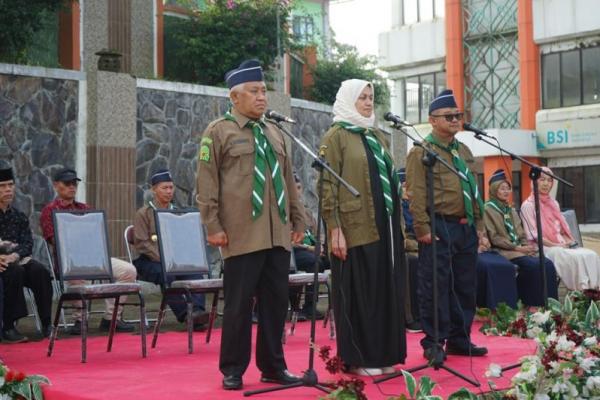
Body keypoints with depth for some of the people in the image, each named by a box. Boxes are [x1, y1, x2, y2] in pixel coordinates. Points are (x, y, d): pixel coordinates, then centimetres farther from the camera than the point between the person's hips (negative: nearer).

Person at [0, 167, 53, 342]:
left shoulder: (19, 217, 15)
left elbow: (28, 244, 3)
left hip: (18, 260, 3)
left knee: (41, 271, -26)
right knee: (15, 271, -35)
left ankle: (47, 324, -20)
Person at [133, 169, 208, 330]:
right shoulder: (143, 213, 3)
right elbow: (142, 244, -7)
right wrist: (163, 259, -19)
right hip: (149, 262, -4)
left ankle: (197, 310, -42)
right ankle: (184, 315, -36)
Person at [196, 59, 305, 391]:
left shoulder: (275, 134, 18)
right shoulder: (218, 131, 0)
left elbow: (288, 181, 20)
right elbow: (207, 184, -4)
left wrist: (298, 219, 16)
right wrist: (213, 226, -10)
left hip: (277, 235, 6)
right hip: (242, 236, -5)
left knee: (276, 302, 7)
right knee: (239, 304, 0)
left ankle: (273, 366, 18)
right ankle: (233, 370, 11)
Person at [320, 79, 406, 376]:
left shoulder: (376, 137, 17)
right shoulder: (336, 136, -3)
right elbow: (327, 185, -10)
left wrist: (397, 222, 16)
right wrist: (334, 228, -18)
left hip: (383, 227, 7)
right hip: (354, 228, -7)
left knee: (384, 290, 9)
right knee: (357, 292, -2)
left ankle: (383, 354, 17)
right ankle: (358, 359, 6)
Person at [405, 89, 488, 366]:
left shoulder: (464, 151, 18)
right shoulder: (421, 152, -5)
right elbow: (416, 194, -13)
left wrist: (479, 225, 16)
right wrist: (422, 228, -19)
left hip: (466, 229, 8)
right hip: (439, 228, -7)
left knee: (465, 287, 11)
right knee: (436, 287, -4)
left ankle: (459, 339, 21)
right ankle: (433, 343, 4)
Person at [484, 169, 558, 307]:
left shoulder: (511, 210, 22)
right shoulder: (488, 209, -2)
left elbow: (521, 234, 19)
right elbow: (494, 238, -10)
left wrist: (527, 246, -4)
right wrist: (517, 248, -14)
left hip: (519, 248, 7)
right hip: (504, 251, -7)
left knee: (548, 264, -19)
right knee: (534, 266, -30)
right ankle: (536, 304, -21)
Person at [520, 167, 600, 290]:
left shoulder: (554, 203, 20)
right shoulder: (528, 205, -3)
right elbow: (534, 235, -9)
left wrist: (569, 242, -1)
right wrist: (554, 245, -17)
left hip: (562, 246, 7)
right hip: (544, 248, -7)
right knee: (577, 257, -31)